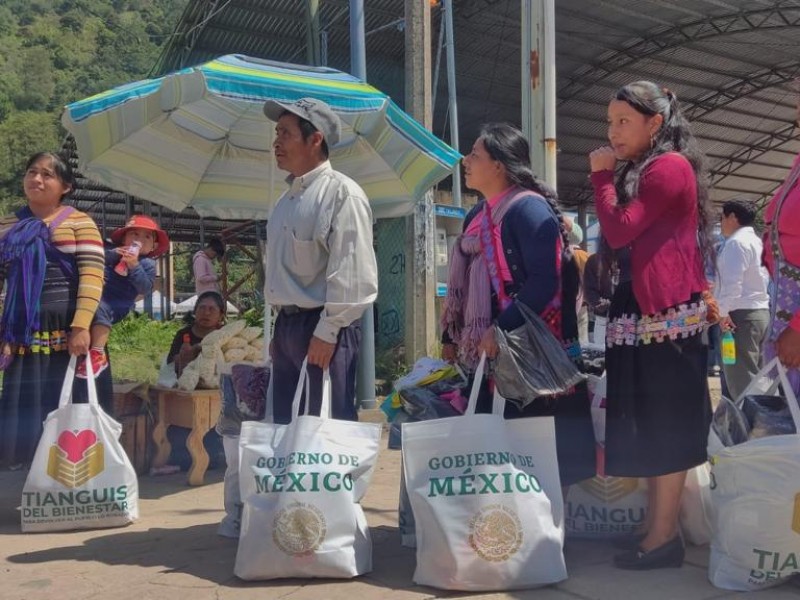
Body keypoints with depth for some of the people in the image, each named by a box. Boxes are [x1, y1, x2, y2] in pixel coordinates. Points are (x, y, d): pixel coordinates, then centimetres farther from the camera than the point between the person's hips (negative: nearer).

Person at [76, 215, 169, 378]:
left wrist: (134, 266, -17)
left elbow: (145, 289, -10)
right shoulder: (114, 251, 18)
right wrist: (113, 254, -9)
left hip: (116, 303, -6)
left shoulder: (147, 264, 5)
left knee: (100, 309, -35)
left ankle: (98, 354, -38)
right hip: (95, 293, 6)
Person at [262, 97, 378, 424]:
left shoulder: (342, 193, -12)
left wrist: (326, 332, -20)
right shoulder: (288, 198, 16)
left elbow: (350, 273, -19)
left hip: (324, 327, -9)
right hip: (287, 323, 9)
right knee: (285, 423, 15)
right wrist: (279, 329, 19)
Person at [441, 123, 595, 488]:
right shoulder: (477, 217, 16)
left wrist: (501, 329, -24)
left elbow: (544, 282, -19)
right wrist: (450, 337, 17)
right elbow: (463, 284, 20)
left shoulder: (529, 207, -10)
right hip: (483, 355, 8)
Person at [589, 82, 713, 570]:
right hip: (646, 312, 10)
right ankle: (656, 527, 19)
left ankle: (664, 537, 0)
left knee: (665, 426, -6)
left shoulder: (670, 166, -9)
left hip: (666, 311, -10)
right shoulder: (645, 171, 22)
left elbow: (620, 230, -17)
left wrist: (602, 175, -8)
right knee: (651, 426, 11)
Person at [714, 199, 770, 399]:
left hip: (741, 315, -10)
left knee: (740, 379, -10)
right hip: (761, 312, 10)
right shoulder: (757, 242, 20)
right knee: (754, 375, 11)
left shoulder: (736, 242, -10)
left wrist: (723, 311, -15)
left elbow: (732, 282, -19)